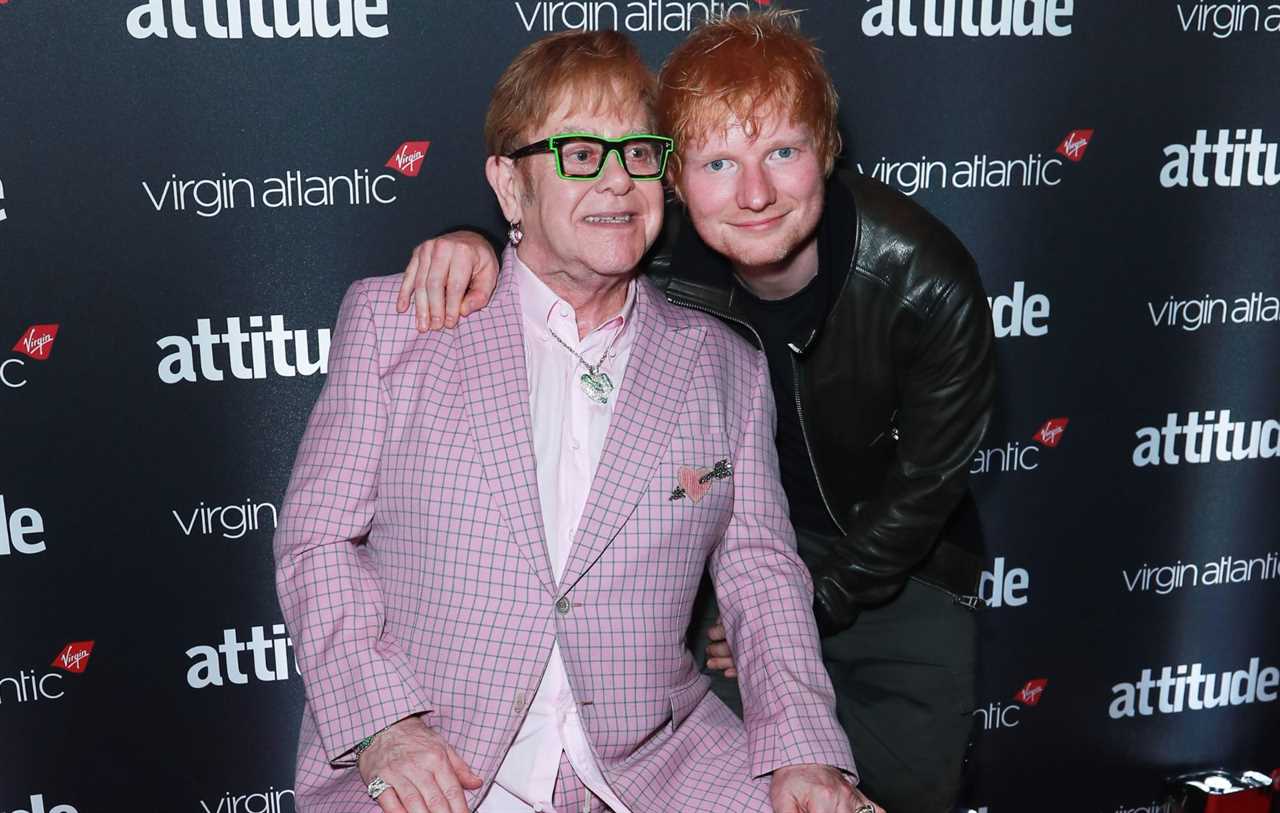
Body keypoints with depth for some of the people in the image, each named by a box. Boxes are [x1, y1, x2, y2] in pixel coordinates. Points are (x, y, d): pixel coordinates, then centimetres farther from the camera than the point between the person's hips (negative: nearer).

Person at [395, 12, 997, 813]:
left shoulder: (926, 283, -28)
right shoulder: (664, 256, -23)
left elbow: (929, 477, -16)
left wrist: (808, 607, -9)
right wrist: (471, 245, -30)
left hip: (901, 573, 0)